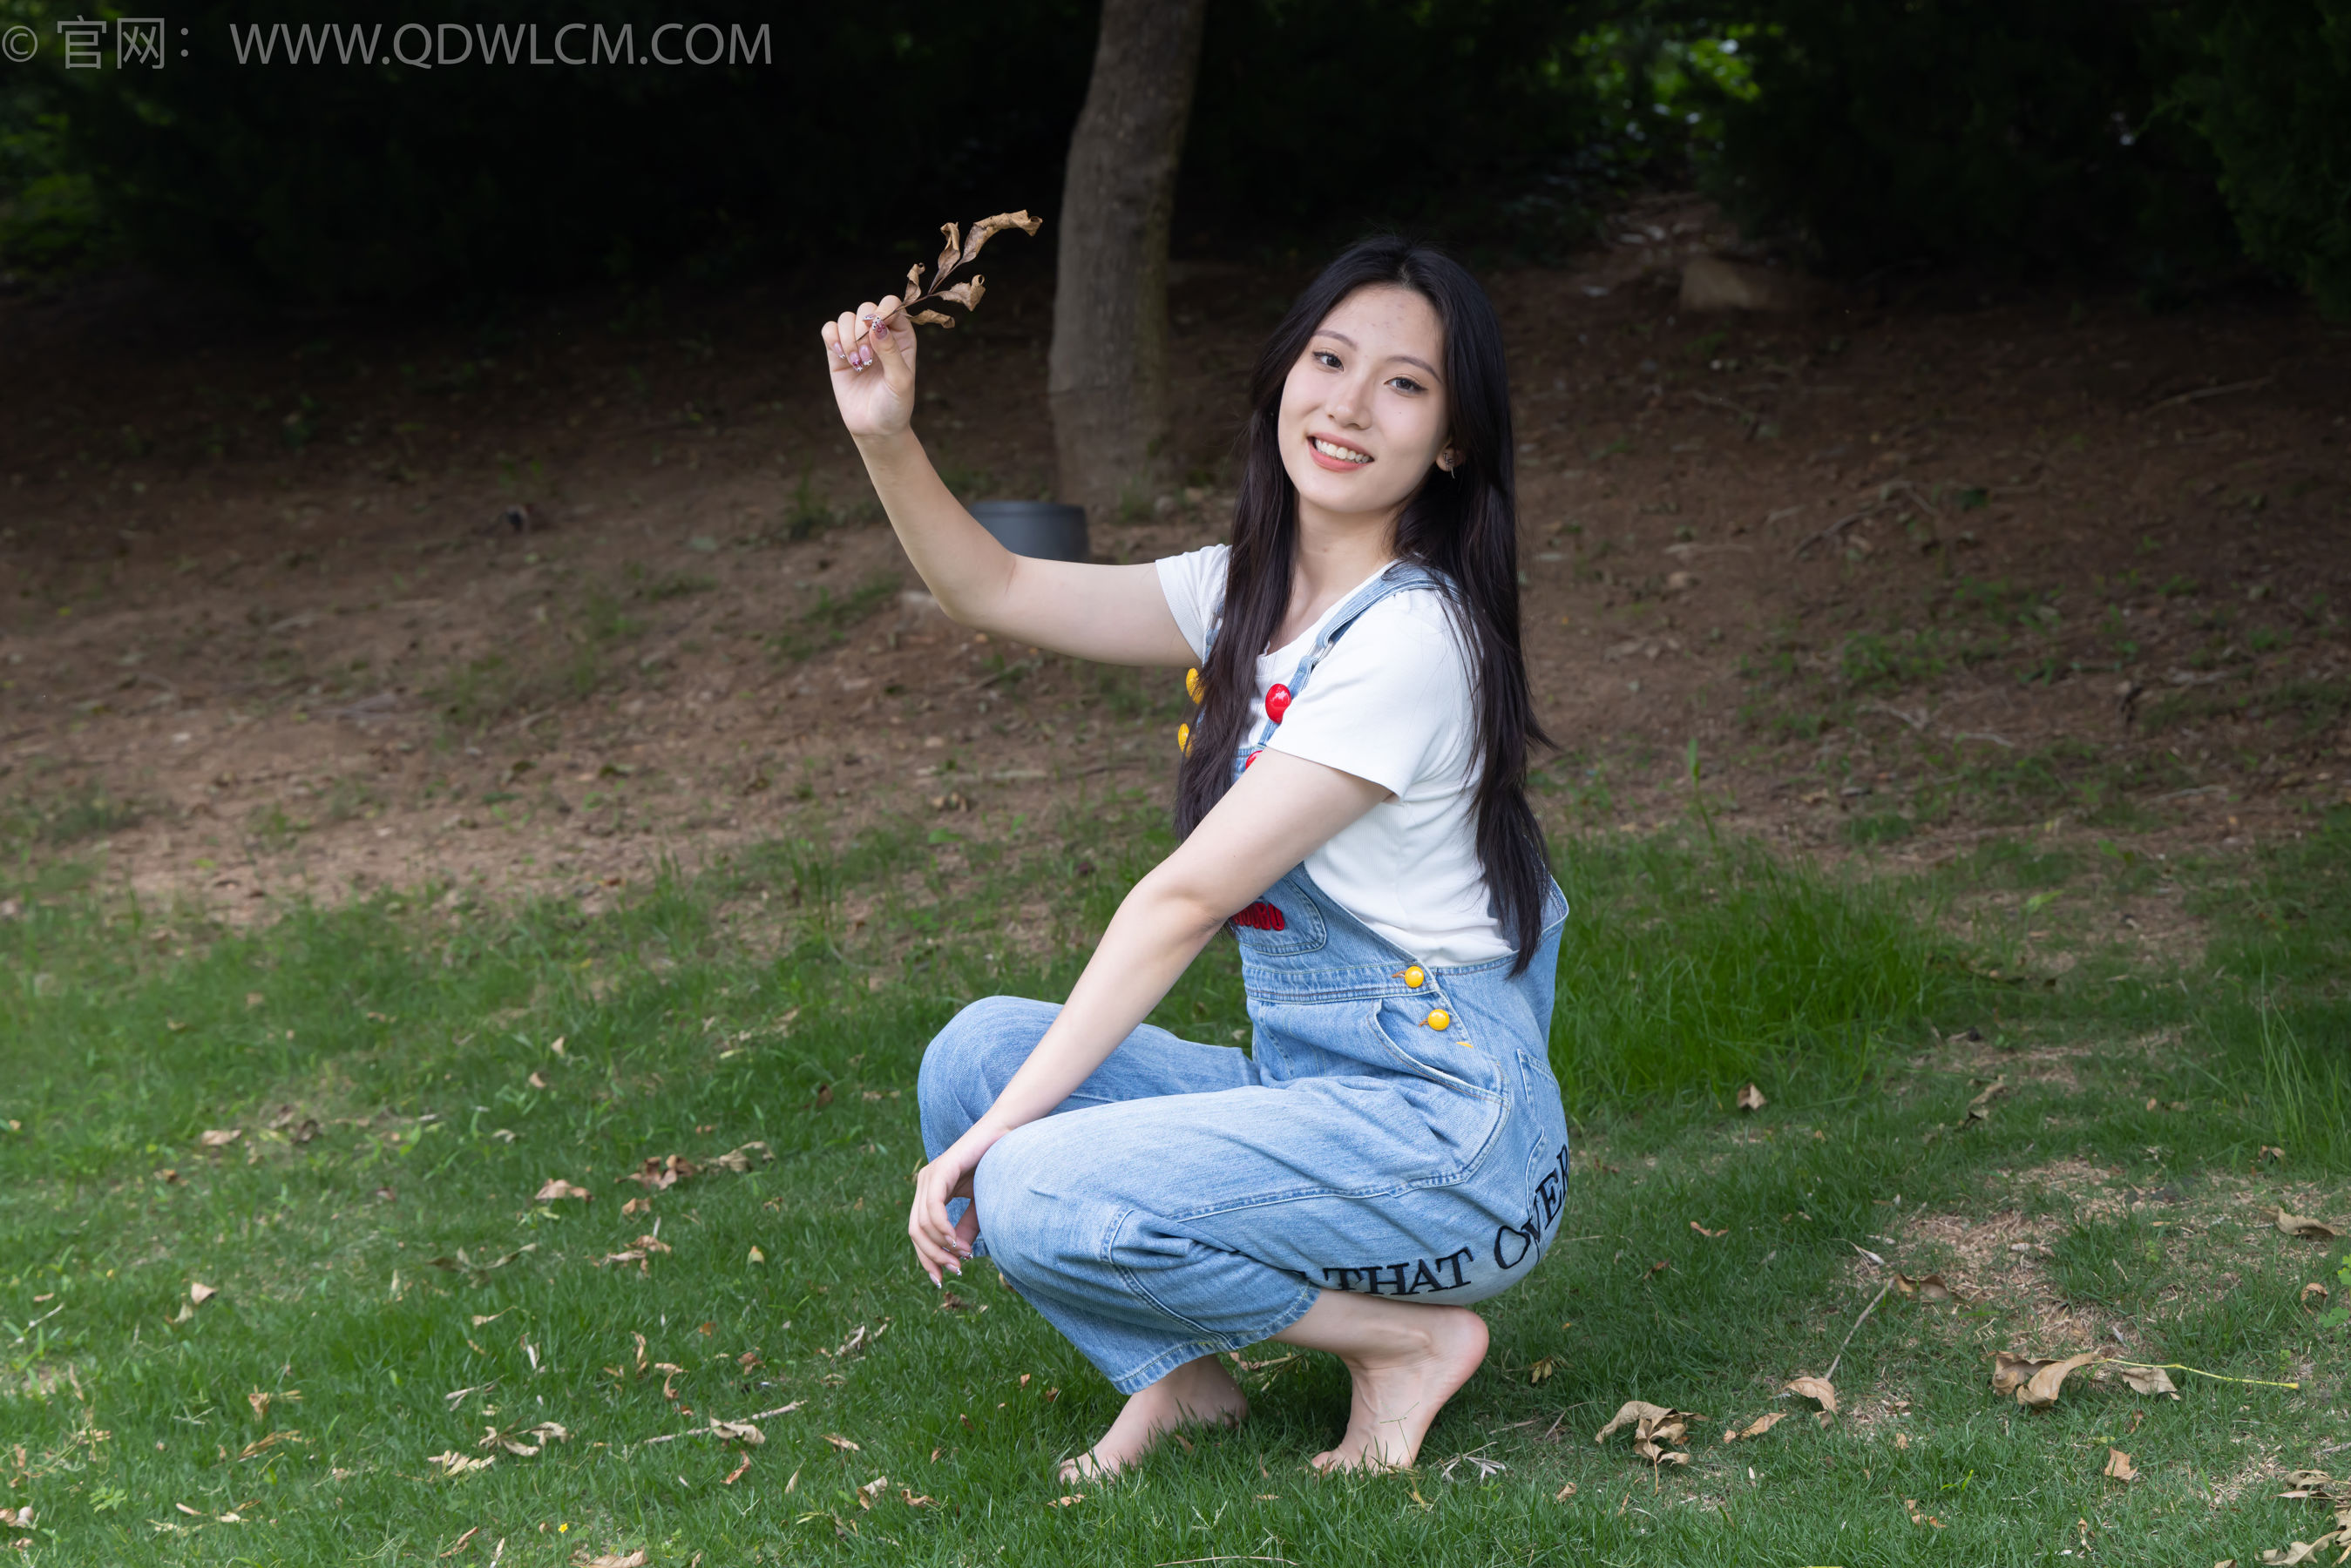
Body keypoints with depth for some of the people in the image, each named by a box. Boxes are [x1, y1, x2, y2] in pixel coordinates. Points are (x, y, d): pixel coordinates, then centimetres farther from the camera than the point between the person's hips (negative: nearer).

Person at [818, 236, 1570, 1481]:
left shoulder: (1411, 636, -19)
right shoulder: (1251, 594, 8)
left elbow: (1187, 899, -20)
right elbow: (999, 595, 10)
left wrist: (995, 1139, -18)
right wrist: (887, 440, -9)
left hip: (1445, 1133, -8)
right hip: (1304, 1092, 8)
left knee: (1036, 1203, -24)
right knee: (979, 1048, -7)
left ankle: (1410, 1336, -5)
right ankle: (1176, 1369, 4)